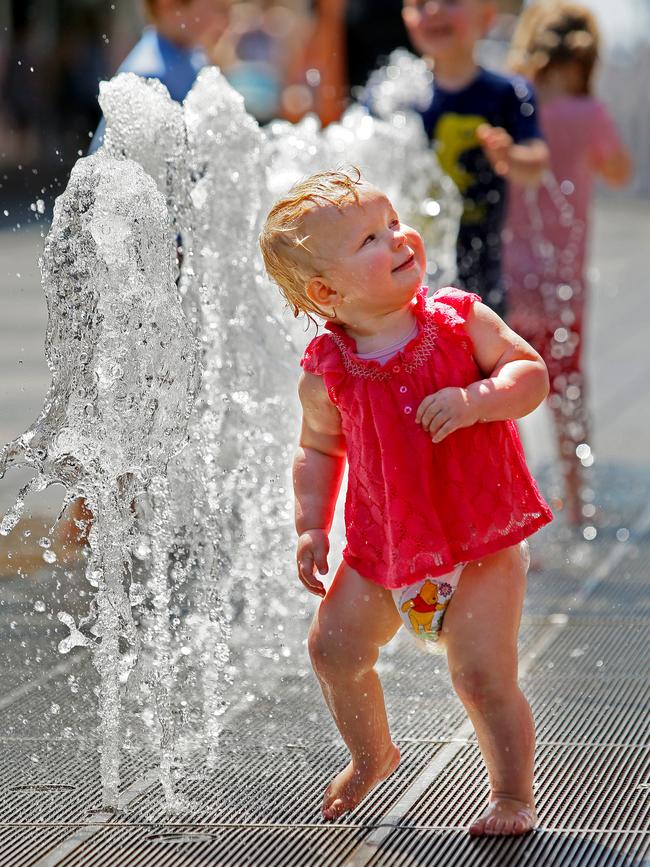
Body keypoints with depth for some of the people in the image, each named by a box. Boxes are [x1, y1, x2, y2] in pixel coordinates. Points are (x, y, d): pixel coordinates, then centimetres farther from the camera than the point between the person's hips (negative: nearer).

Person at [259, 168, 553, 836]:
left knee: (482, 673, -11)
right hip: (384, 543, 3)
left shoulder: (459, 320, -10)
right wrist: (310, 527, 0)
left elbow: (531, 372, -9)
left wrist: (475, 400, -26)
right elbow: (318, 449, 9)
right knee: (333, 646, 5)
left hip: (482, 538, -3)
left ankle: (513, 794, 12)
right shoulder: (327, 372, -6)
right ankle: (371, 754, 34)